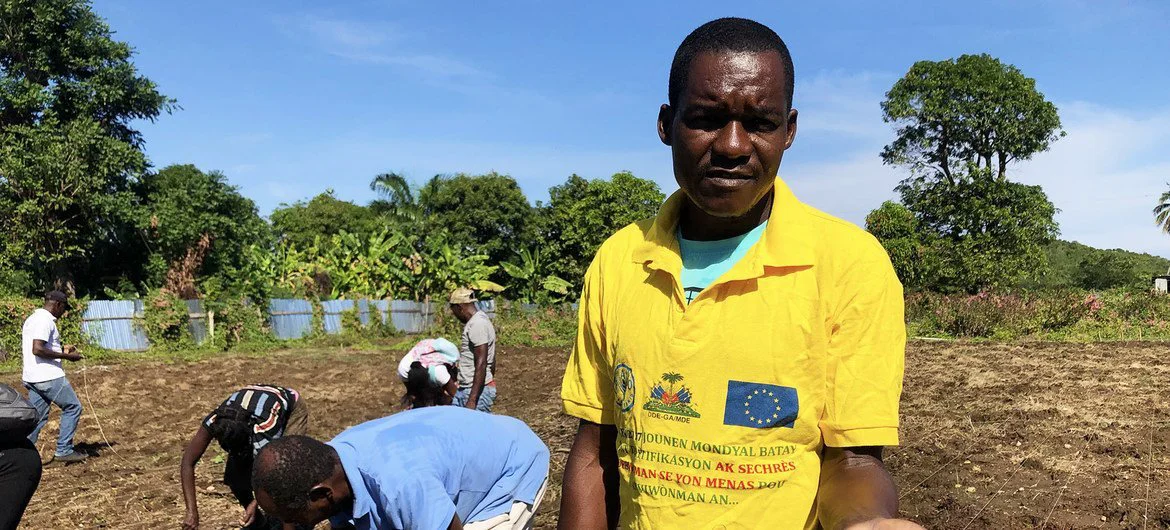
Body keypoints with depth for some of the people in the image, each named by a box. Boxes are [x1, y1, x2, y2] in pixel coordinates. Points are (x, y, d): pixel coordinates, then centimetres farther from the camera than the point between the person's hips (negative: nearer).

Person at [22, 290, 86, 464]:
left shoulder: (32, 318, 17)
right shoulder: (45, 320, -15)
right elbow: (37, 349, -25)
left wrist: (62, 348, 21)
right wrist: (66, 356, -18)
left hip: (32, 377, 10)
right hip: (48, 377, -10)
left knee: (37, 417, 12)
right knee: (72, 407, 3)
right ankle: (64, 451, 6)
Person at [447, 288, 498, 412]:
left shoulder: (477, 325, -18)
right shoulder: (479, 321, 14)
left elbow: (481, 364, -23)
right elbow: (491, 361, 19)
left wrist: (472, 400, -25)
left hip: (477, 391, -10)